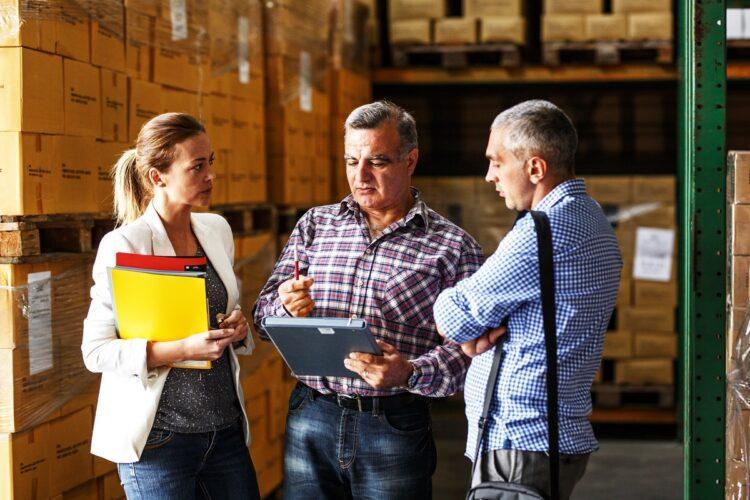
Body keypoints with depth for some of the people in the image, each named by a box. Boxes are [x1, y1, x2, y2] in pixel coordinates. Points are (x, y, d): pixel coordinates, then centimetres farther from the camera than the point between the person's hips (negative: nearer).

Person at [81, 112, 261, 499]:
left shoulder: (217, 229, 7)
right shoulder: (123, 245, -12)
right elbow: (96, 351, -13)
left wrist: (237, 329, -2)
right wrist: (182, 349, -24)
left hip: (227, 428, 6)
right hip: (159, 437, -6)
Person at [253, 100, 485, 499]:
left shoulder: (452, 246, -1)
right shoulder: (315, 224, 10)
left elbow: (465, 349, -7)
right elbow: (264, 313, 9)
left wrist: (410, 374, -24)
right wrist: (287, 306, -14)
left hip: (396, 426, -2)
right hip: (310, 420, 3)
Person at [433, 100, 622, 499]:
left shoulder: (549, 229, -20)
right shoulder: (590, 219, 14)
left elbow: (454, 317, -15)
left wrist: (469, 331, 6)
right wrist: (477, 330, -7)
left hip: (521, 443, -10)